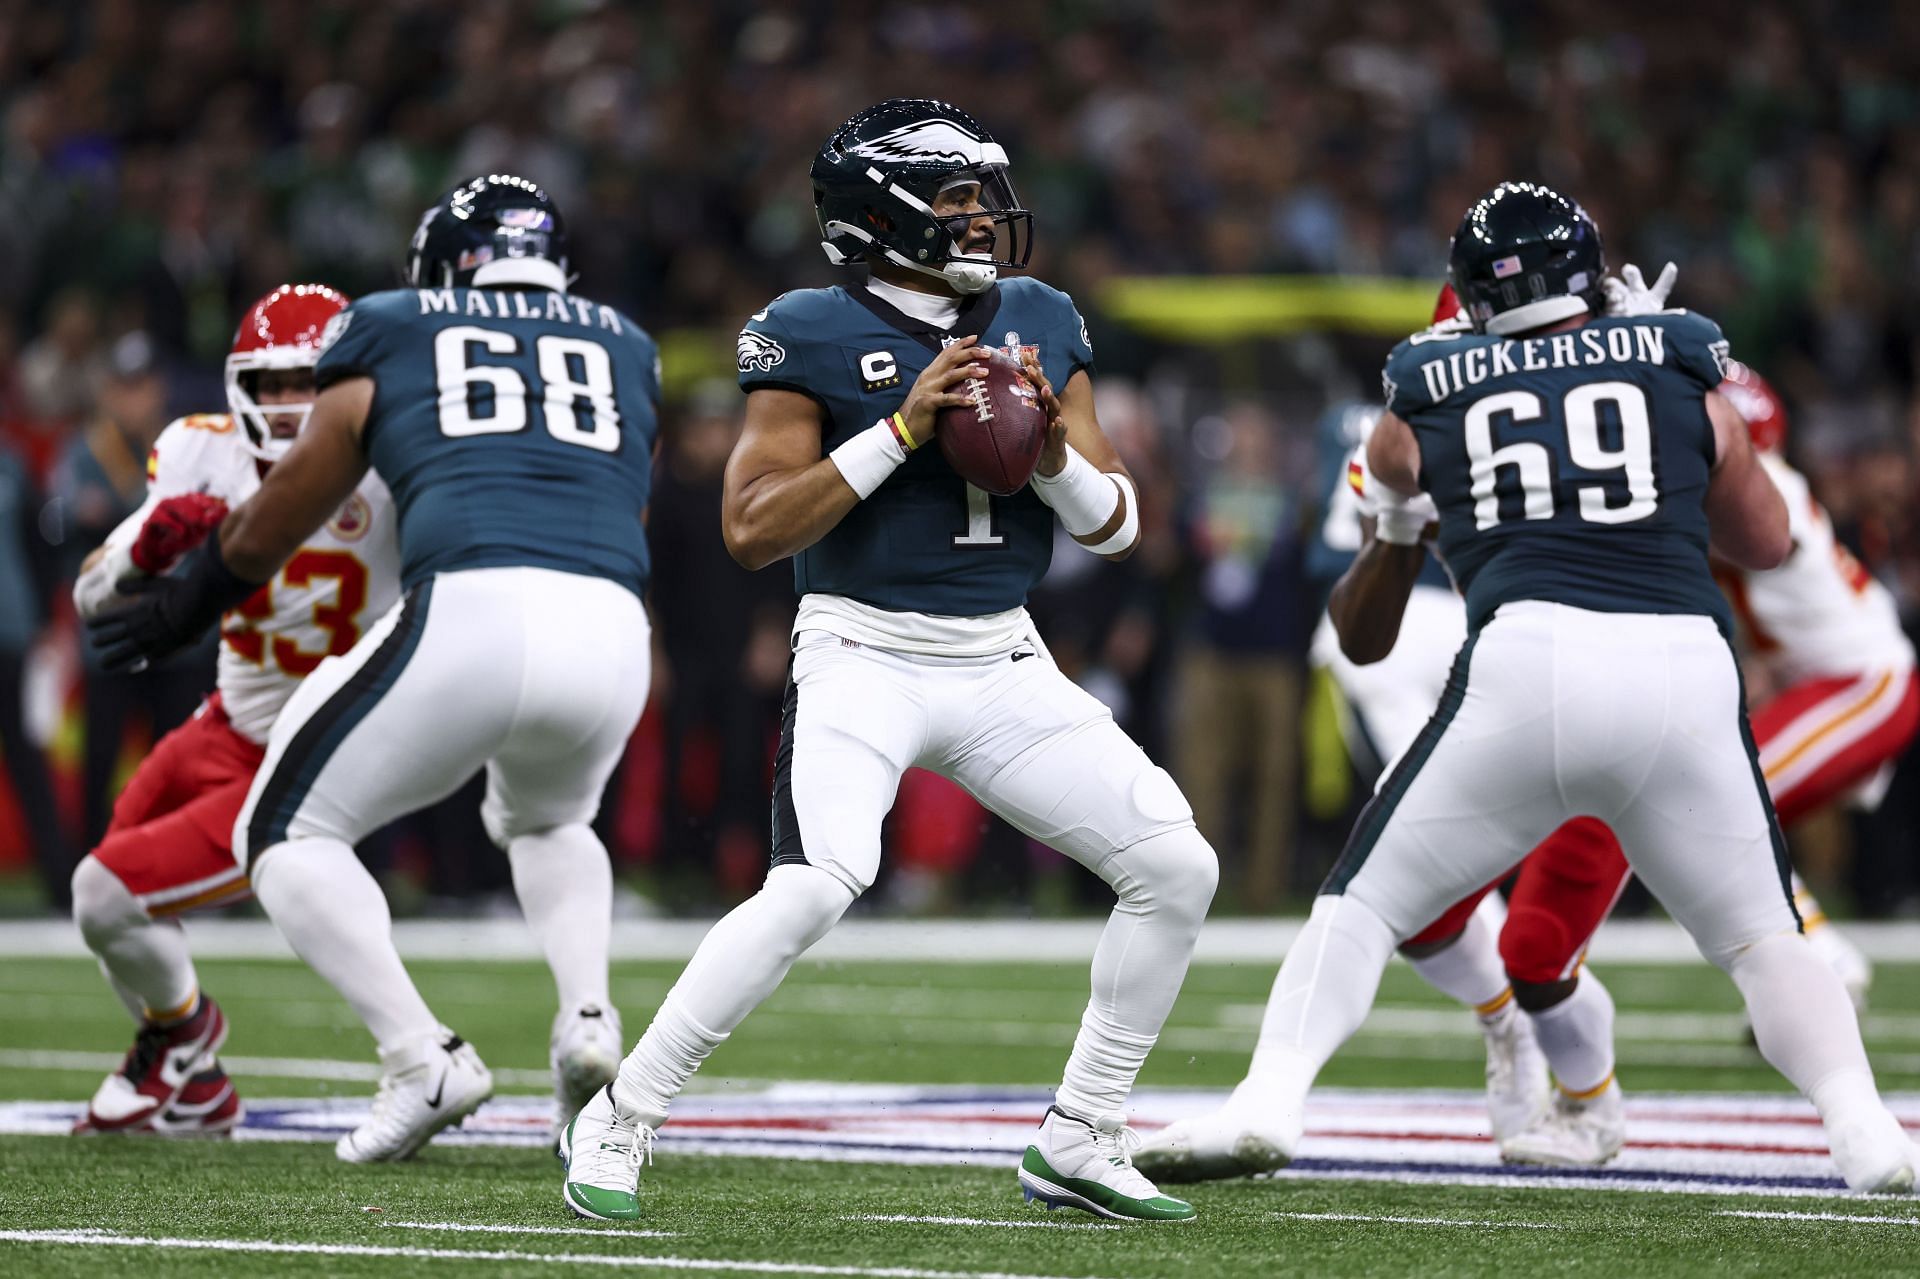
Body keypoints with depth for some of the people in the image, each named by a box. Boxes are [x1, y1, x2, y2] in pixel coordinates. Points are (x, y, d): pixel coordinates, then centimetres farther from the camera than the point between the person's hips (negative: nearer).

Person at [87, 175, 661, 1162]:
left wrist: (187, 602, 45)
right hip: (611, 634, 4)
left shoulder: (388, 338, 21)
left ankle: (422, 1061, -4)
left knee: (287, 838, 15)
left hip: (470, 611, -4)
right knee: (546, 823, 36)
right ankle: (587, 1016, 8)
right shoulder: (626, 349, 28)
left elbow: (266, 533, 27)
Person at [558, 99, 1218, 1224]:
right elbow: (753, 530, -14)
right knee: (815, 889, -27)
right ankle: (619, 1122, -11)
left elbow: (1116, 526, 9)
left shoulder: (1040, 325, 8)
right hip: (866, 657, -6)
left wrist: (1052, 447, -12)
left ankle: (1079, 1142, 10)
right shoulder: (813, 337, -7)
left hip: (1003, 666, 6)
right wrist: (903, 430, -19)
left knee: (1178, 868, -3)